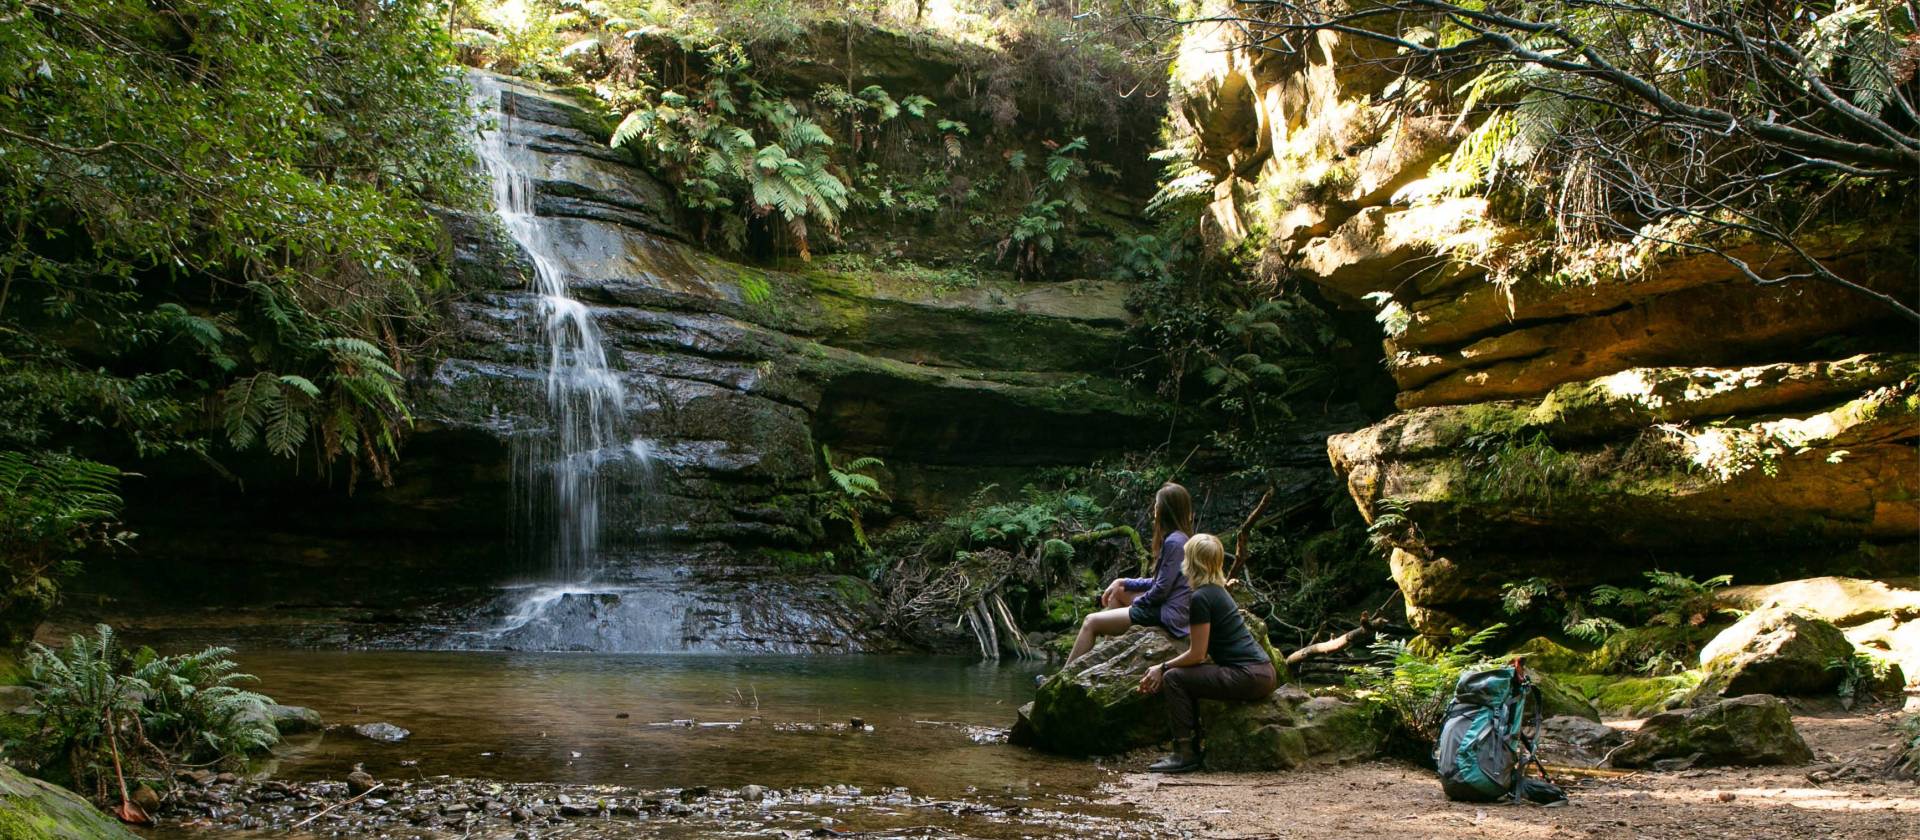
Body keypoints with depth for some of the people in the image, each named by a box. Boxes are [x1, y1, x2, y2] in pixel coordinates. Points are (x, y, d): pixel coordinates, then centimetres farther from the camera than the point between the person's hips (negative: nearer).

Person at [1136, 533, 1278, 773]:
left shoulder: (1200, 598, -13)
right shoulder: (1217, 591, 16)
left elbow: (1197, 654, -11)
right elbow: (1201, 652, 18)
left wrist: (1163, 668, 3)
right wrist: (1165, 669, 13)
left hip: (1249, 677, -9)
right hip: (1262, 673, 9)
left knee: (1175, 679, -6)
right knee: (1187, 677, 18)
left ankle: (1185, 753, -4)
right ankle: (1192, 750, 19)